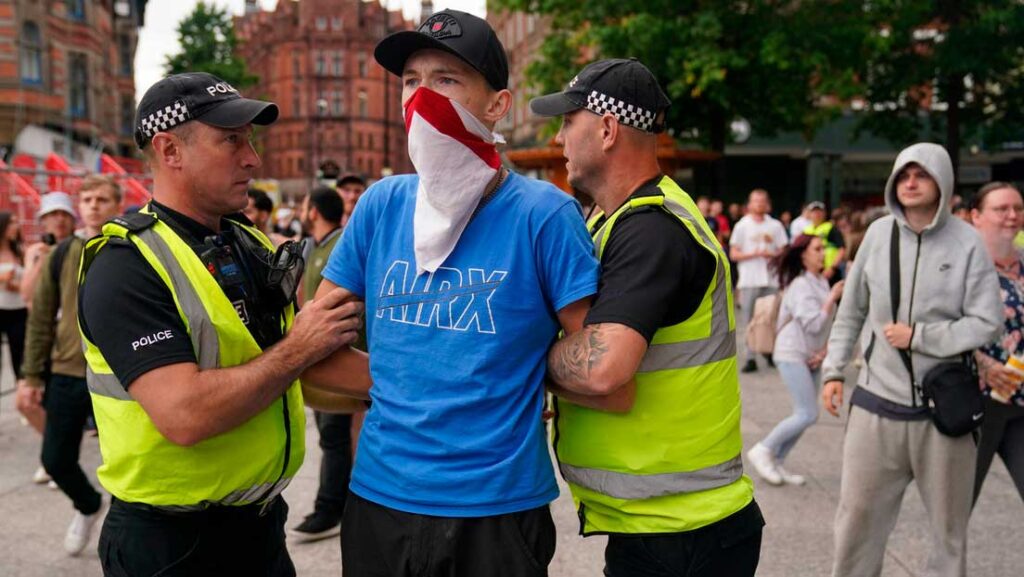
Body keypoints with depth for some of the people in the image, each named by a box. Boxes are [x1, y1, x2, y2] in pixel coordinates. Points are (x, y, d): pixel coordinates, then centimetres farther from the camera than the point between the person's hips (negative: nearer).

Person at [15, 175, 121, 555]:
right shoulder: (61, 255, 4)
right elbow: (41, 319, 7)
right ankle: (88, 505, 43)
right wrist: (31, 375, 3)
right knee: (55, 459, 13)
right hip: (65, 376, 4)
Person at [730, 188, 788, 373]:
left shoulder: (775, 226, 11)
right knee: (750, 320, -3)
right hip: (749, 280, -1)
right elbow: (734, 254, 3)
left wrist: (771, 255, -9)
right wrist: (754, 254, -12)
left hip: (771, 279, 1)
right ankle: (751, 358, 0)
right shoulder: (742, 226, 7)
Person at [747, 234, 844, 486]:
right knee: (808, 414, -12)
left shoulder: (822, 282, 11)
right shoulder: (800, 285, -15)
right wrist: (833, 298, -15)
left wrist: (824, 349, 0)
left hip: (811, 358, 9)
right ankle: (763, 450, 1)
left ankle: (776, 463, 16)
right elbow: (813, 323, -21)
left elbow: (826, 324, 15)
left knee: (806, 415, 8)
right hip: (792, 355, -9)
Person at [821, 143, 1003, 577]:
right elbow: (851, 311, 8)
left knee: (948, 521, 16)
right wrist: (833, 369, 5)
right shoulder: (878, 233, 0)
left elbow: (987, 323, -9)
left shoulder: (966, 241, -7)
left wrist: (918, 336, -14)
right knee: (858, 513, 8)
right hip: (878, 400, 2)